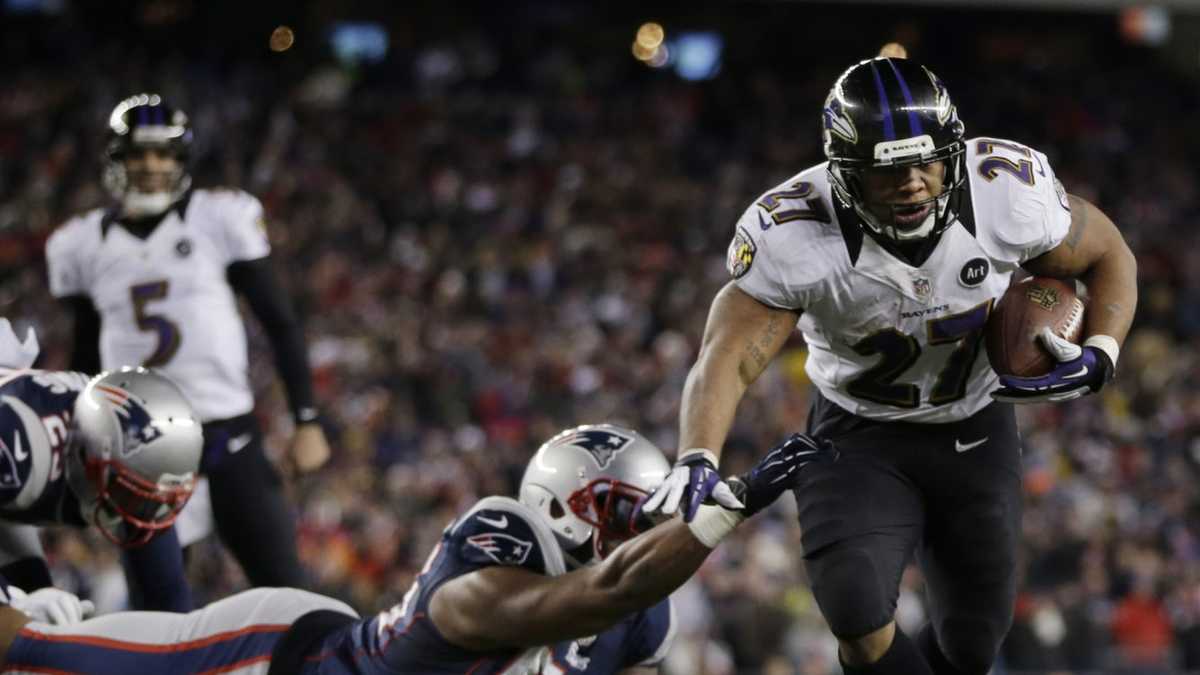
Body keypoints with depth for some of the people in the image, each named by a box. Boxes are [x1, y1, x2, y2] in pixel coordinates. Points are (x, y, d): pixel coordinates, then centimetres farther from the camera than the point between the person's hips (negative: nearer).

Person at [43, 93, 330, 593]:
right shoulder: (85, 246, 7)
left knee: (282, 584, -3)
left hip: (228, 432, -2)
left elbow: (280, 325, 1)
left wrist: (306, 422, -3)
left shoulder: (222, 221, -2)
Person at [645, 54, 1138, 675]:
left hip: (976, 432, 3)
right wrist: (697, 461, -51)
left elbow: (1108, 257, -6)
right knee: (857, 613, -27)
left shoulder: (1009, 193, -24)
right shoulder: (793, 234, -29)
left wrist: (1098, 358, -24)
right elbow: (729, 357, -32)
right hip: (859, 436, -2)